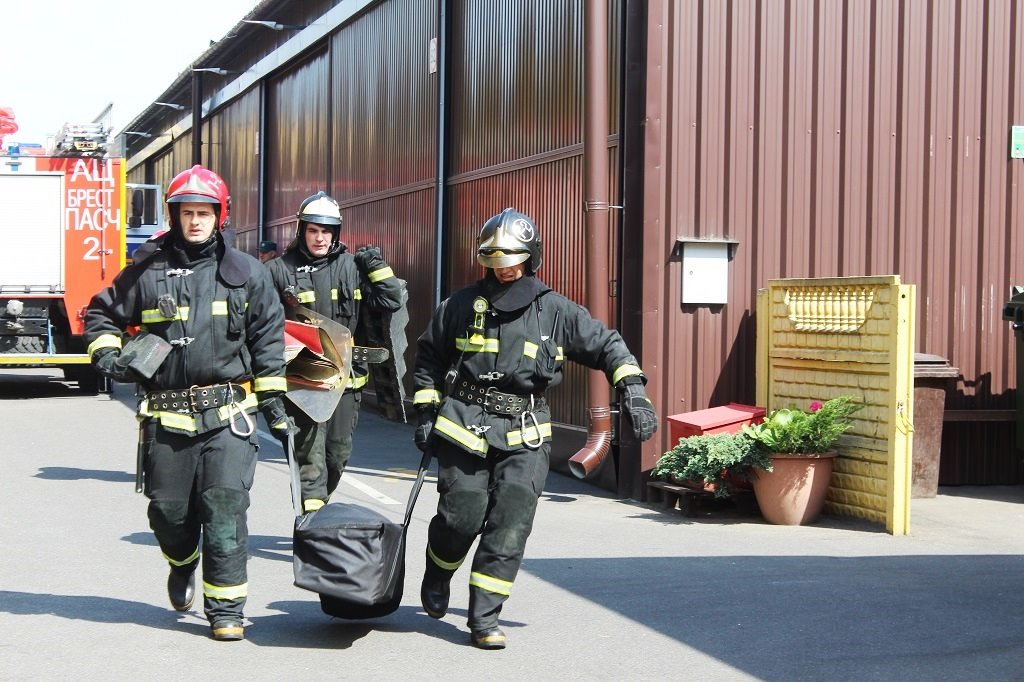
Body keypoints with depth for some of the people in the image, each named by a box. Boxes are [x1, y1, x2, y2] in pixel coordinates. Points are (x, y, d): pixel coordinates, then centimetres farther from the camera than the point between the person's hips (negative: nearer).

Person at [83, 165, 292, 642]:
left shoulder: (246, 273, 6)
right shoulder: (148, 270, 5)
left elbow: (267, 337, 10)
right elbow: (102, 313, 17)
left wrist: (272, 397, 7)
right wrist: (107, 353, 0)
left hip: (227, 414, -1)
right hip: (167, 417, 1)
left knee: (225, 507, -9)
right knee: (168, 508, 10)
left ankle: (226, 607, -2)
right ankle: (183, 565, 42)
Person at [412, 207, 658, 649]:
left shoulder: (556, 311, 4)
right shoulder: (462, 306, 5)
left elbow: (607, 346, 10)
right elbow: (428, 357, 17)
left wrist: (633, 391, -4)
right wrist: (427, 411, 11)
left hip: (524, 435, 0)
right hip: (464, 426, 0)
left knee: (511, 524, -10)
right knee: (462, 517, -4)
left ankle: (484, 617, -2)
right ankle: (437, 575, 30)